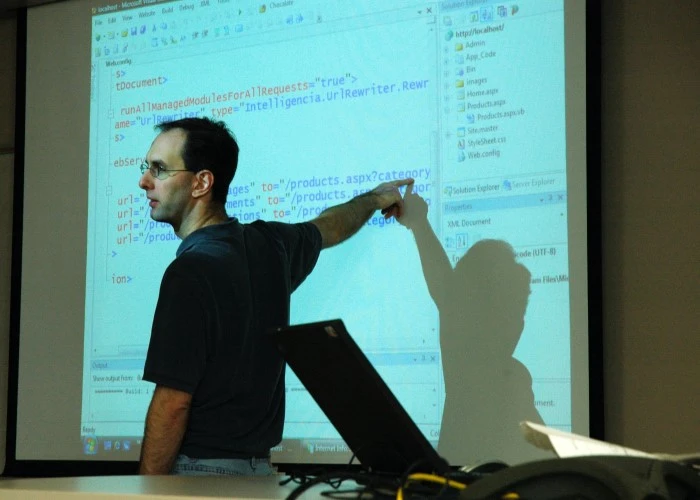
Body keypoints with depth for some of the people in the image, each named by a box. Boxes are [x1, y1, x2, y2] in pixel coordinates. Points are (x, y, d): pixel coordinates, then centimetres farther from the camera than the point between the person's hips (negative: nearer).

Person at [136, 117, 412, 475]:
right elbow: (329, 228, 30)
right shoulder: (269, 245, 7)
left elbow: (172, 405, -19)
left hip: (202, 468, -8)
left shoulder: (189, 273, -17)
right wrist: (374, 199, 50)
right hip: (258, 467, 8)